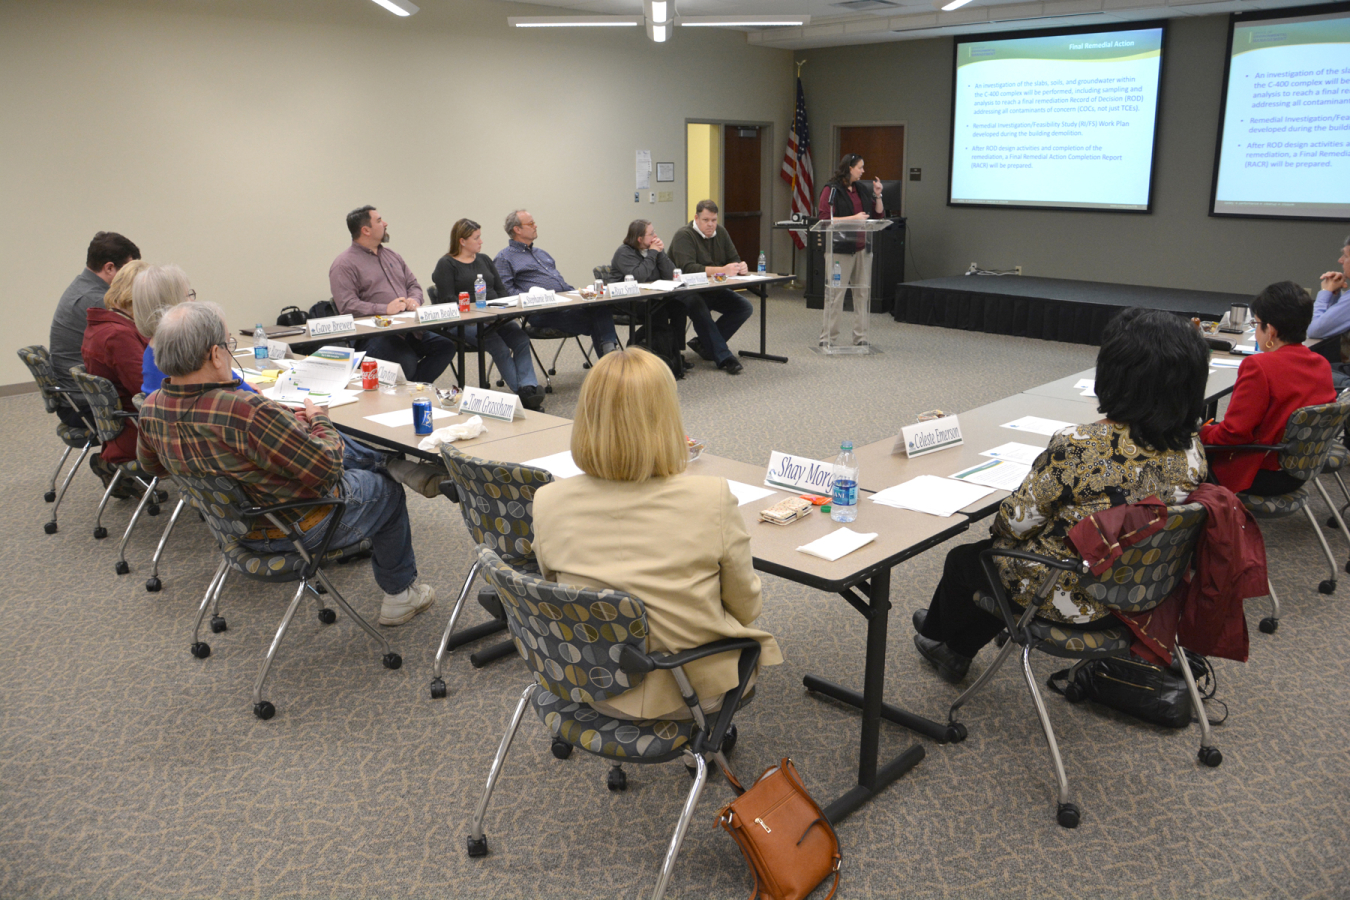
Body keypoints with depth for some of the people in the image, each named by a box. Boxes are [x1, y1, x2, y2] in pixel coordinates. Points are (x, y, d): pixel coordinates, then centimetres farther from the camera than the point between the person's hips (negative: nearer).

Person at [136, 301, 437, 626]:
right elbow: (327, 468, -30)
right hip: (297, 529, -8)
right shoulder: (249, 413, -40)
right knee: (387, 488, 21)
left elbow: (150, 463, 10)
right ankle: (400, 594, 34)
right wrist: (318, 421, -8)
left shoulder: (151, 409, -14)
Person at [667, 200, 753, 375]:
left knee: (745, 307, -8)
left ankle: (704, 343, -5)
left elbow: (734, 259, 8)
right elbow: (687, 268, -29)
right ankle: (724, 357, -36)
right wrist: (722, 270, -37)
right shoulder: (684, 236, -15)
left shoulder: (721, 233, 9)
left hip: (715, 290, 8)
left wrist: (740, 267, -19)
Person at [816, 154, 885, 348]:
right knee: (835, 293, -4)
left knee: (863, 292, 7)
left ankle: (861, 337, 14)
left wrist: (877, 195, 4)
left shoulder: (862, 189, 15)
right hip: (841, 248, -7)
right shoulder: (831, 189, -4)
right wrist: (853, 218, -16)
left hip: (862, 247, 7)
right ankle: (828, 338, 2)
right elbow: (825, 218, -14)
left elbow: (879, 215, 18)